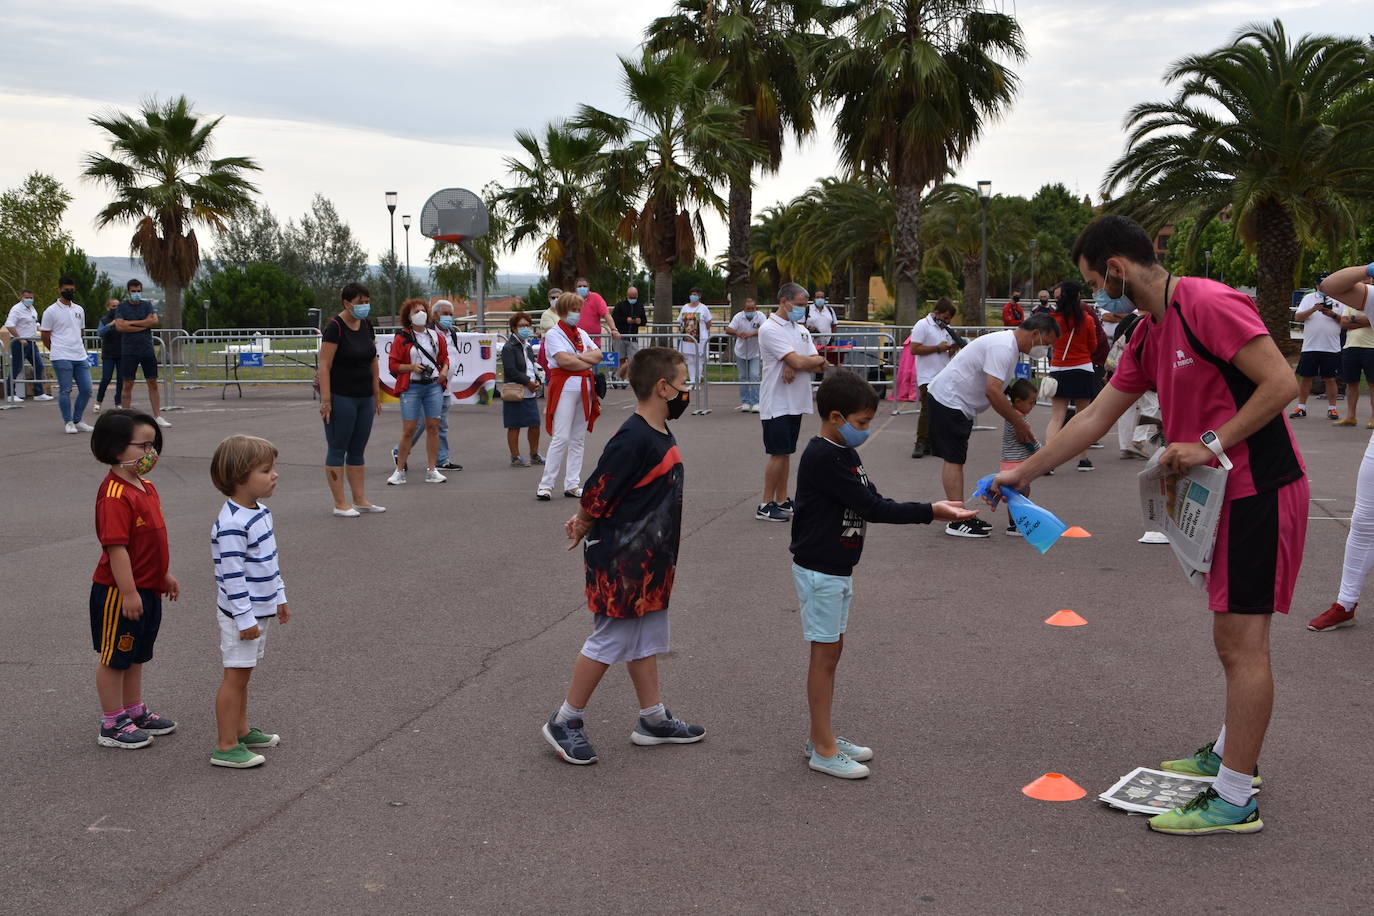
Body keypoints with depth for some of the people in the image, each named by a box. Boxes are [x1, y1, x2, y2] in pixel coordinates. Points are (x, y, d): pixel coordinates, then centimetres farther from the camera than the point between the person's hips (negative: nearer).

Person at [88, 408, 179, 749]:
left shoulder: (146, 487, 8)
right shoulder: (115, 496, -23)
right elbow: (116, 548, -26)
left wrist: (164, 575, 21)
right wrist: (128, 592, -26)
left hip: (147, 589, 9)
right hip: (119, 592, -9)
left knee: (136, 655, 21)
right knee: (114, 657, 4)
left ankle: (135, 711, 34)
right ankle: (112, 725, 15)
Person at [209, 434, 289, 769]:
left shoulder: (260, 512, 7)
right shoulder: (231, 524, -24)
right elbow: (232, 575, -24)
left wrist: (279, 597, 21)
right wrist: (245, 618, -22)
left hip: (260, 609, 9)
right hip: (241, 614, -9)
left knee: (244, 673, 19)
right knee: (236, 675, -2)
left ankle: (241, 731, 32)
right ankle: (226, 747, 6)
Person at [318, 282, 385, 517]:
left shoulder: (366, 326, 8)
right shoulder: (335, 327, -14)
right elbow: (325, 365, -17)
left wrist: (377, 394, 14)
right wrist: (325, 400, -21)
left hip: (364, 398, 7)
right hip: (340, 398, -7)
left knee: (357, 451, 12)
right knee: (338, 449, 1)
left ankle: (360, 500, 18)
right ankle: (340, 504, 5)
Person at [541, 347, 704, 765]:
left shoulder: (660, 433, 7)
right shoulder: (633, 439, -25)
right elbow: (597, 494, -20)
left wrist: (586, 520, 7)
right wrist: (585, 525, -2)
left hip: (649, 561, 9)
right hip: (621, 562, -9)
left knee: (645, 640, 18)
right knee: (609, 640, 1)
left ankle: (653, 719, 29)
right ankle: (565, 722, 14)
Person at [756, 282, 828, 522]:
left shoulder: (801, 329, 14)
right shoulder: (770, 329, -13)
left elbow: (819, 366, 4)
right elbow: (797, 361, -22)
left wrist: (795, 366, -15)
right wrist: (819, 360, -3)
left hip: (796, 402, 8)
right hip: (777, 402, -8)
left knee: (786, 453, 12)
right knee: (778, 454, -6)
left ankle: (782, 500, 19)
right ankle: (766, 506, -1)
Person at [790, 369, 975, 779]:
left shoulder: (845, 455, 10)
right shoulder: (822, 459, -22)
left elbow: (873, 503, 7)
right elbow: (870, 507, -23)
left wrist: (932, 509, -5)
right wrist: (930, 512, -21)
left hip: (838, 568, 10)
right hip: (819, 570, -10)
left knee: (832, 650, 14)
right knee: (825, 653, -3)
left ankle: (822, 737, 25)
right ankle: (823, 749, 5)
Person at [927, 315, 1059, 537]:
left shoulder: (1011, 346, 13)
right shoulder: (1002, 347, -22)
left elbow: (998, 390, 18)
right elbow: (993, 392, -29)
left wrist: (1018, 420, 7)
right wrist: (1019, 424, -22)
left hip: (958, 404, 11)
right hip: (948, 400, -11)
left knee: (956, 459, 12)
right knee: (954, 459, -10)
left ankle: (960, 517, 17)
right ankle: (957, 522, -10)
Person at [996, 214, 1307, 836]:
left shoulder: (1208, 305, -17)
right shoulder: (1149, 335, 13)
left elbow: (1281, 382, -21)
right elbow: (1095, 418, 18)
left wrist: (1210, 444, -21)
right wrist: (1021, 474, 20)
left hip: (1259, 492, -9)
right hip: (1223, 492, 9)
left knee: (1242, 643, -6)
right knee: (1232, 639, 17)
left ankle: (1235, 800, 0)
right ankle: (1228, 755, 31)